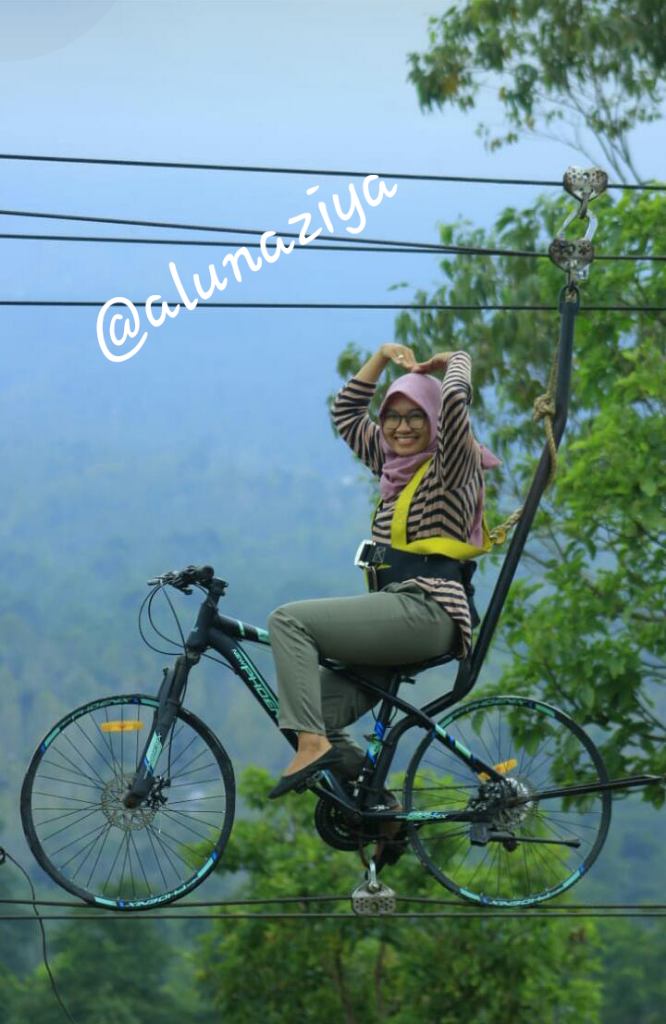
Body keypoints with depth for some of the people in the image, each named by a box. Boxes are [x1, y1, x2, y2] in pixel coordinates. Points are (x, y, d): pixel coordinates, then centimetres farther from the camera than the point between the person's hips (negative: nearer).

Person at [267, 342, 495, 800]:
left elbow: (455, 400, -20)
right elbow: (346, 414, 29)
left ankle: (314, 743, -28)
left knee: (289, 619, -19)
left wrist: (458, 360, 0)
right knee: (318, 703, -3)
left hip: (426, 612, -9)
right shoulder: (394, 466, 20)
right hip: (397, 614, 9)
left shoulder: (451, 468, -3)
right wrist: (382, 356, 19)